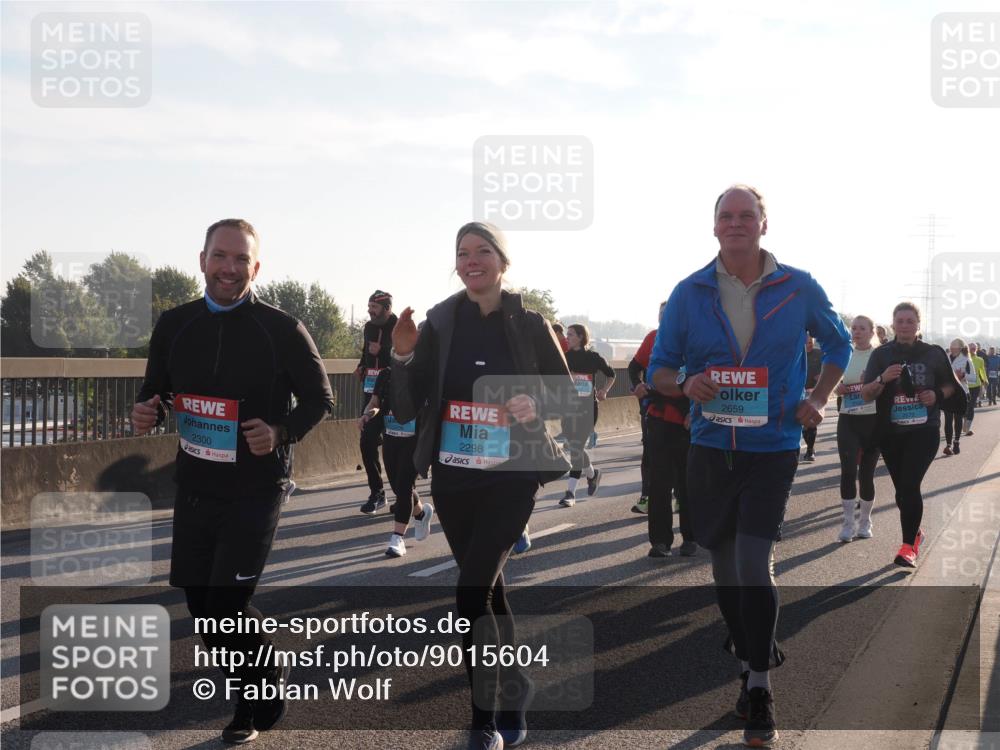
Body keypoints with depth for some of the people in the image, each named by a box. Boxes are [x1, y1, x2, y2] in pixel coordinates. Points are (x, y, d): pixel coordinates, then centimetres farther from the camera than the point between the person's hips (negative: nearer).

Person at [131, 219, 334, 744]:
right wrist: (148, 412, -10)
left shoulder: (283, 330, -10)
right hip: (193, 485, 5)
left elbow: (320, 400, -3)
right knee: (199, 599, 13)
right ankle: (263, 681, 39)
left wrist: (282, 433, -20)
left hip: (255, 490, -5)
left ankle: (260, 697, 20)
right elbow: (155, 391, 13)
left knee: (225, 608, -9)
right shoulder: (174, 325, 2)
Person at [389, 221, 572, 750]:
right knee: (488, 589, 14)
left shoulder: (529, 324, -4)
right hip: (452, 479, 3)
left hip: (511, 477, -3)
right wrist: (402, 357, -16)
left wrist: (535, 402, -16)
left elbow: (565, 392, 5)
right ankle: (511, 689, 35)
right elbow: (405, 410, 0)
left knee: (472, 592, -14)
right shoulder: (438, 324, 1)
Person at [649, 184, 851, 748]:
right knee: (725, 567, 12)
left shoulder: (799, 289, -2)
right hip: (710, 447, 3)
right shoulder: (691, 293, 0)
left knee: (753, 564, -14)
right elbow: (659, 368, 5)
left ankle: (760, 690, 0)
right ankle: (753, 658, 34)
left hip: (773, 448, -2)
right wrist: (685, 384, -18)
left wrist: (819, 399, -1)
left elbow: (839, 344, 14)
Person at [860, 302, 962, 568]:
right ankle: (915, 532, 35)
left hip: (924, 430, -2)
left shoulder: (933, 354, 1)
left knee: (910, 485, -15)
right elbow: (866, 395, -4)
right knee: (902, 488, 12)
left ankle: (909, 546, -9)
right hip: (890, 432, 2)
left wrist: (938, 395, -8)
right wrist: (882, 379, -23)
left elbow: (950, 386, 13)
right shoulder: (881, 354, 0)